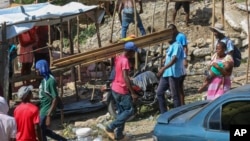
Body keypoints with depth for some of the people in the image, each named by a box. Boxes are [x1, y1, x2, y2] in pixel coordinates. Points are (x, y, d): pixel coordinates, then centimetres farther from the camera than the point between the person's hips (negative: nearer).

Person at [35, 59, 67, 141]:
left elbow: (55, 99, -24)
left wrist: (49, 115, -26)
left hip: (47, 110, -9)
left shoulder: (50, 81, -22)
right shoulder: (44, 79, 5)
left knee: (41, 132, 1)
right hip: (43, 109, 9)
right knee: (43, 131, 19)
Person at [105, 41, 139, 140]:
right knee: (129, 111, -2)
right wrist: (133, 93, -25)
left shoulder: (118, 58, 9)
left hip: (115, 88, 10)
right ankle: (111, 127, -4)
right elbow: (125, 78, -26)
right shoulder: (125, 61, -20)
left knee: (121, 111, 15)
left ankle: (119, 134, 17)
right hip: (122, 90, -10)